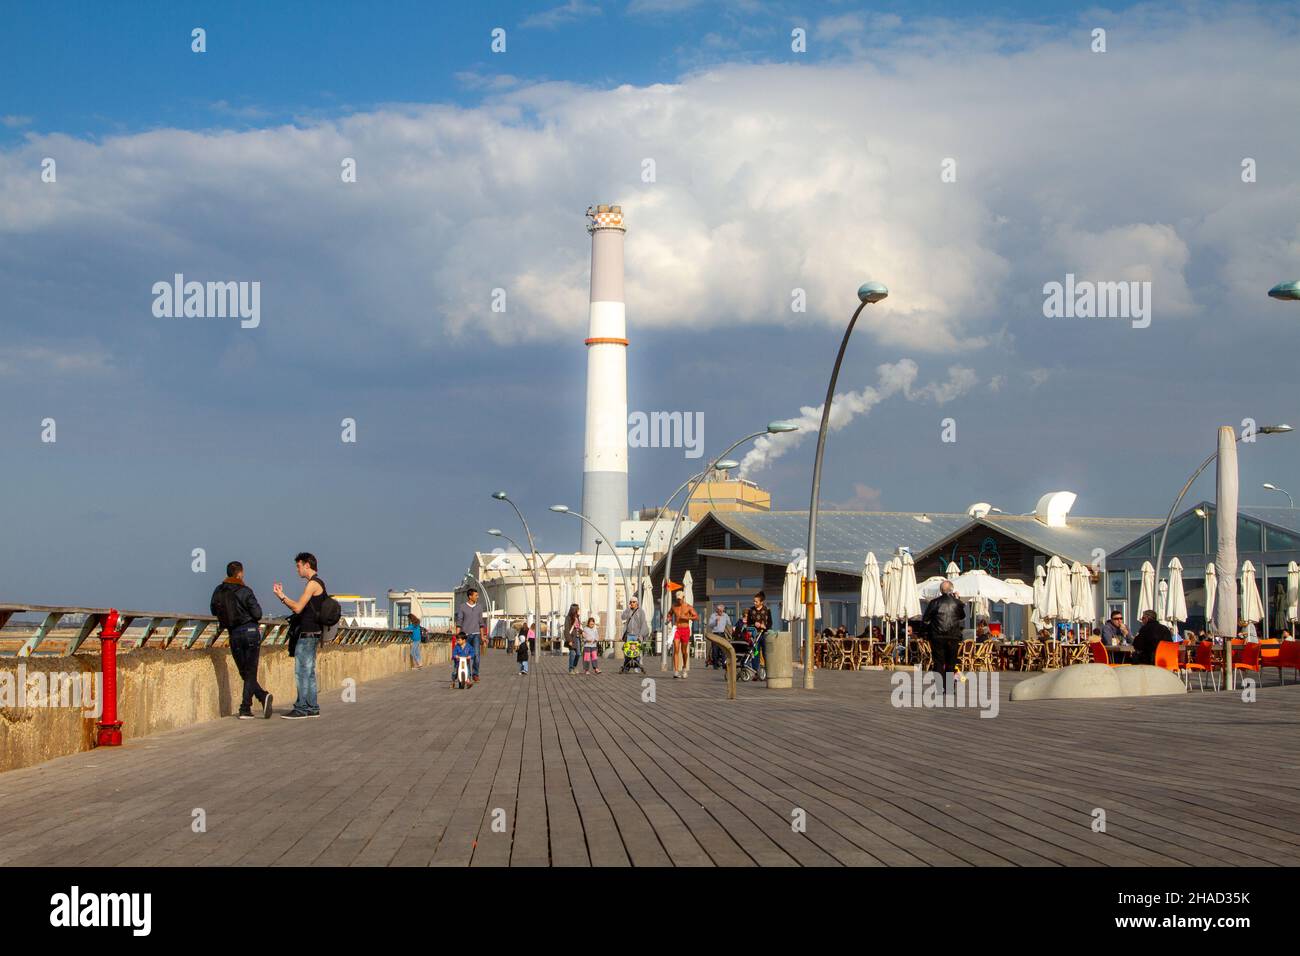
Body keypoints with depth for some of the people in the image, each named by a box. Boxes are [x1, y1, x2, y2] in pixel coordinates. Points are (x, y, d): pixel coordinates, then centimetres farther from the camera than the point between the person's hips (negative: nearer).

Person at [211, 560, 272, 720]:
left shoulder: (218, 592, 0)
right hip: (251, 631, -3)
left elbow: (214, 611, 12)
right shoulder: (245, 591, -12)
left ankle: (263, 696, -4)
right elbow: (257, 614, -11)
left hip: (234, 635, 3)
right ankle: (245, 710, -6)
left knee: (244, 672, 12)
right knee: (250, 672, 3)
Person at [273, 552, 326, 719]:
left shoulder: (313, 584, -13)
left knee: (302, 672, -9)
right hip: (312, 634, 10)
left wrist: (282, 596, -5)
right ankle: (313, 707, 13)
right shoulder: (318, 583, 19)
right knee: (309, 672, 11)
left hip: (308, 634, -10)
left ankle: (301, 708, -9)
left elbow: (298, 608, -16)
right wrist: (283, 596, 16)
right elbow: (300, 608, 20)